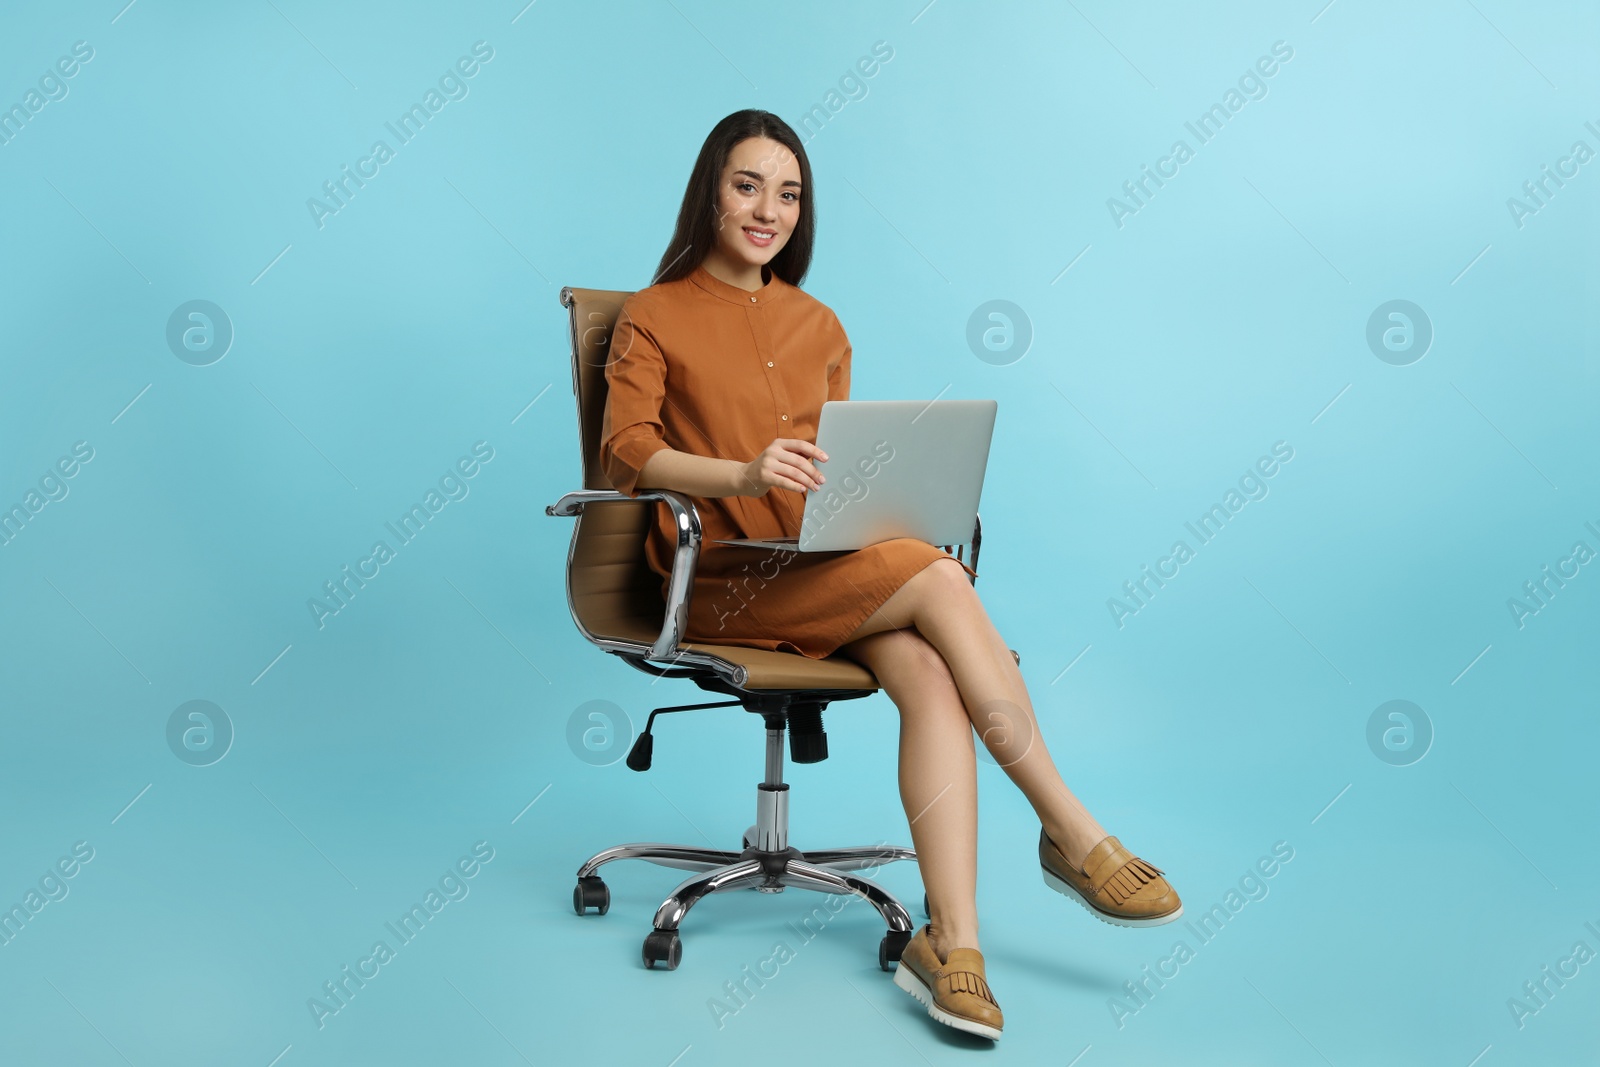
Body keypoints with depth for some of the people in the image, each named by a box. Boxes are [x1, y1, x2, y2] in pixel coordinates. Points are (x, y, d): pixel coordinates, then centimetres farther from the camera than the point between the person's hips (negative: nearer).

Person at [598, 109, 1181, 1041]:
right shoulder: (655, 319, 7)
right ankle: (1076, 837, -20)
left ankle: (951, 944, -35)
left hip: (831, 564, 5)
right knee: (939, 580, -28)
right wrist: (743, 476, -26)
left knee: (928, 673, -29)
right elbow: (627, 450, -8)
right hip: (726, 579, -4)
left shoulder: (820, 327, 22)